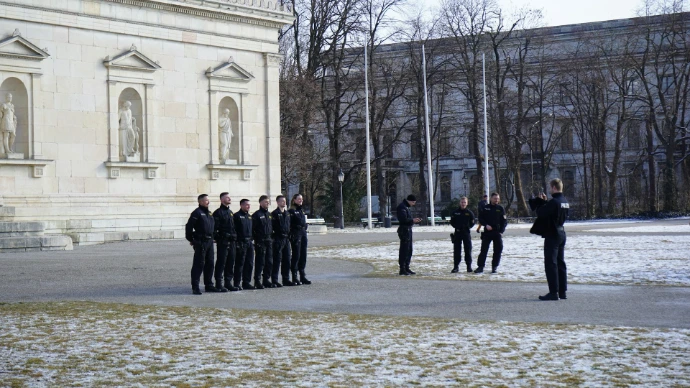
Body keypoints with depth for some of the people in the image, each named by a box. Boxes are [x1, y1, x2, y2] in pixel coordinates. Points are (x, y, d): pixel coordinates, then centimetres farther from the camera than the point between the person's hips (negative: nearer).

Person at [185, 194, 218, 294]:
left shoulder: (209, 213, 17)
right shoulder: (197, 213, -9)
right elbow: (189, 226, -12)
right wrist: (191, 239, -7)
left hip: (209, 241, 8)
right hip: (201, 242, -8)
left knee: (210, 264, 12)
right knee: (199, 264, -7)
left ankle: (209, 285, 20)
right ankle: (195, 287, -6)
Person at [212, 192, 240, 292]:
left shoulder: (230, 212, 19)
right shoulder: (218, 212, -6)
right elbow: (215, 227, -11)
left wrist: (235, 238, 17)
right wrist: (216, 238, -16)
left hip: (232, 242, 8)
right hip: (223, 241, -8)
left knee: (231, 263, 9)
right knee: (221, 263, -6)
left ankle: (228, 283, 16)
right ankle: (219, 284, -3)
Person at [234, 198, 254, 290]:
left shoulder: (249, 216, 18)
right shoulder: (237, 216, -6)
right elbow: (233, 229, -12)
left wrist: (252, 240, 14)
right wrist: (236, 243, -16)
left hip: (249, 242, 8)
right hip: (241, 243, -8)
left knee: (249, 264, 9)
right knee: (239, 264, -5)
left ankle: (246, 282, 17)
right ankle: (237, 283, 0)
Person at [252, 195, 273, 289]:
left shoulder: (269, 214, 16)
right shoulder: (257, 214, -7)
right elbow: (252, 228, -9)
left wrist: (271, 237, 15)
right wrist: (255, 239, -12)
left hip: (269, 241, 7)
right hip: (260, 242, -7)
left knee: (269, 262, 8)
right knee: (260, 262, -6)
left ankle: (266, 280, 17)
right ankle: (257, 281, -2)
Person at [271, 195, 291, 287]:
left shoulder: (287, 213, 16)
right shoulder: (274, 213, -7)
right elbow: (272, 227, -11)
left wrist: (289, 234, 14)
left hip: (286, 239, 7)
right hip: (278, 239, -7)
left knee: (286, 260, 10)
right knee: (277, 260, -5)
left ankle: (286, 279, 17)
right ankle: (274, 280, -2)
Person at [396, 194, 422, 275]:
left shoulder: (406, 207, 20)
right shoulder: (402, 207, -13)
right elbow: (403, 219, -22)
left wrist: (414, 220, 8)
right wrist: (412, 220, -14)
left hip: (408, 230, 11)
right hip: (404, 230, -11)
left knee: (409, 250, 14)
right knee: (404, 250, -8)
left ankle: (406, 268, 20)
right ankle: (402, 269, -6)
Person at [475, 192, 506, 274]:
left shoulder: (501, 209, 6)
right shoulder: (485, 208, 5)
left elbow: (504, 221, 6)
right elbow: (480, 218, 6)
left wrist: (501, 231, -5)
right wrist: (486, 225, -11)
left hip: (497, 233, 1)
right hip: (487, 232, -1)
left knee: (498, 250, 0)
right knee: (483, 250, -2)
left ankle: (494, 267, 9)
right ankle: (480, 266, 1)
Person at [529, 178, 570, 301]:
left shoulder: (554, 202, -19)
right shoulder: (565, 202, 11)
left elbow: (541, 213, -20)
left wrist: (540, 201, -2)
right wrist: (544, 202, 10)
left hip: (552, 235, -9)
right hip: (561, 234, 9)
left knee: (551, 263, -6)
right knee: (560, 263, 13)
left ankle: (554, 292, -8)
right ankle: (562, 291, 16)